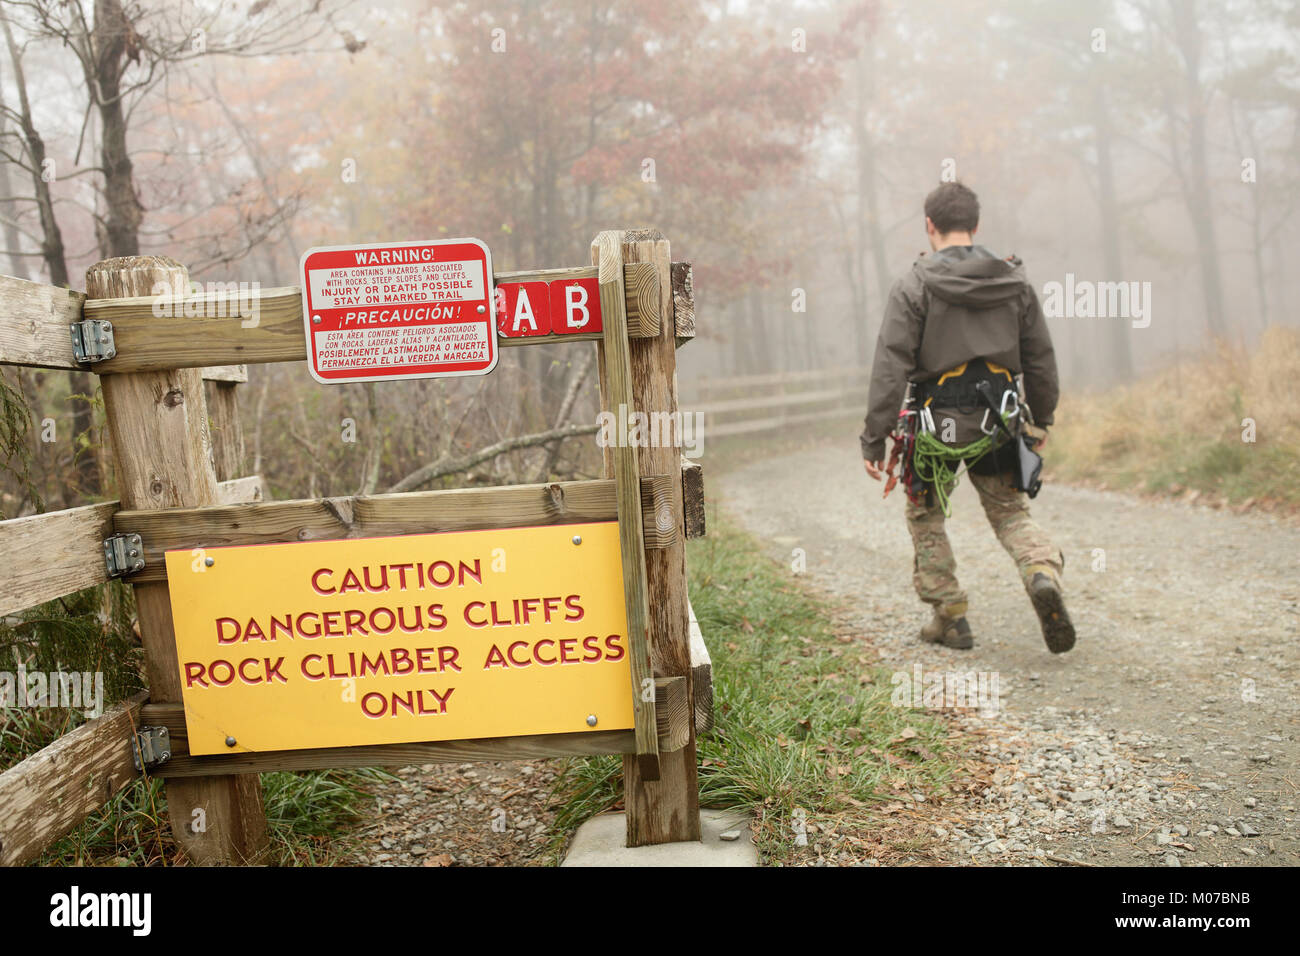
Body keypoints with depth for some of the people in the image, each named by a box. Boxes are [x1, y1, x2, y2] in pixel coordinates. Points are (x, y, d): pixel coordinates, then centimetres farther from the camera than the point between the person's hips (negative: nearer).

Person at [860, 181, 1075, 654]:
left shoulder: (914, 285, -7)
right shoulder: (1016, 282, 7)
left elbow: (891, 366, -12)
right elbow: (1041, 358, 12)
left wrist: (874, 437, -9)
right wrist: (1041, 418, 25)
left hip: (937, 422, -3)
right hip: (998, 421, 3)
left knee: (925, 515, 16)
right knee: (1011, 511, 17)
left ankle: (949, 617, 18)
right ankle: (1043, 571, -13)